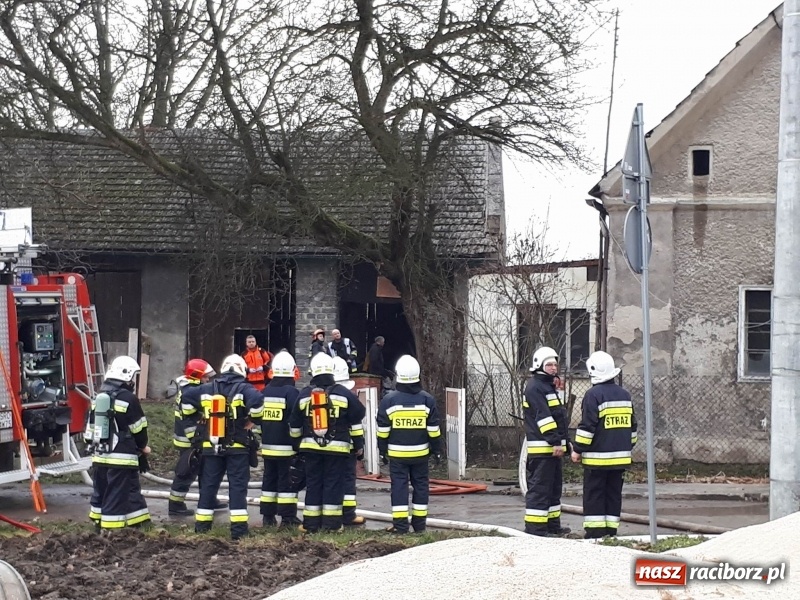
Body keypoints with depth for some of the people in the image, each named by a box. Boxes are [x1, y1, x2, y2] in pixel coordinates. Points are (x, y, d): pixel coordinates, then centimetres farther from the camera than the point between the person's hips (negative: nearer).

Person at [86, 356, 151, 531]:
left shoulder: (99, 396, 10)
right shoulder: (129, 399, -12)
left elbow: (92, 425, 14)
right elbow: (139, 429, -6)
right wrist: (143, 447, 11)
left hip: (100, 456, 7)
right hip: (122, 457, -7)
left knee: (101, 491, 16)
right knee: (117, 495, -5)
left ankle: (98, 523, 23)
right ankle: (111, 530, -7)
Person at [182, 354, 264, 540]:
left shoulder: (208, 389, 6)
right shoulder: (243, 389, -8)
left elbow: (186, 397, 8)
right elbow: (257, 399, -26)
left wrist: (197, 416, 15)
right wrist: (252, 419, -10)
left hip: (211, 446, 3)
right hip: (237, 448, -3)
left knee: (208, 485, 11)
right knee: (238, 486, -1)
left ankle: (202, 525, 15)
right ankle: (238, 528, -6)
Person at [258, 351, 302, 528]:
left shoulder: (265, 392, 9)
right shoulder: (291, 392, -11)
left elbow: (257, 417, 15)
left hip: (268, 446, 6)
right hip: (287, 447, -6)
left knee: (269, 479, 12)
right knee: (287, 481, -2)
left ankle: (267, 516, 13)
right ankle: (288, 517, -4)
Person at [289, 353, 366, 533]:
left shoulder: (304, 395, 3)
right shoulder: (343, 393, -4)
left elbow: (294, 424, 12)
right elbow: (357, 418, 3)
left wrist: (296, 442, 27)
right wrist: (358, 443, 16)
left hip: (311, 446, 2)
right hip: (337, 447, -2)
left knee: (313, 483, 7)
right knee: (333, 483, 1)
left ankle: (311, 523, 6)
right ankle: (331, 523, 0)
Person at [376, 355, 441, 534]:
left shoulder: (389, 400, -6)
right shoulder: (427, 400, -2)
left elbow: (383, 430, -2)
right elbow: (434, 430, 1)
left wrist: (383, 451, 8)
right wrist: (436, 450, 10)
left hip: (397, 453, -1)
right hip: (420, 453, 1)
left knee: (399, 486, 1)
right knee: (420, 485, 10)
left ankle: (400, 524, -4)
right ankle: (419, 523, 13)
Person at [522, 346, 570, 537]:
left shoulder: (549, 387, 21)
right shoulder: (534, 387, -13)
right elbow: (543, 417, -21)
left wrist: (561, 442, 25)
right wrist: (555, 441, -24)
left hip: (553, 447, 11)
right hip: (541, 447, -11)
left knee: (554, 486, 15)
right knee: (540, 487, -10)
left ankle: (553, 525, 23)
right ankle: (535, 527, -10)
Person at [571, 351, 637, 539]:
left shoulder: (594, 395, -13)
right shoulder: (624, 394, 10)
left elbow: (587, 426, -15)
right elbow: (632, 425, 17)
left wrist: (578, 449, -7)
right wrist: (628, 447, 26)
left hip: (597, 457, -6)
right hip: (620, 456, 7)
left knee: (594, 495, -1)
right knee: (614, 494, 11)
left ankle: (595, 532, -4)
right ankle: (611, 531, 11)